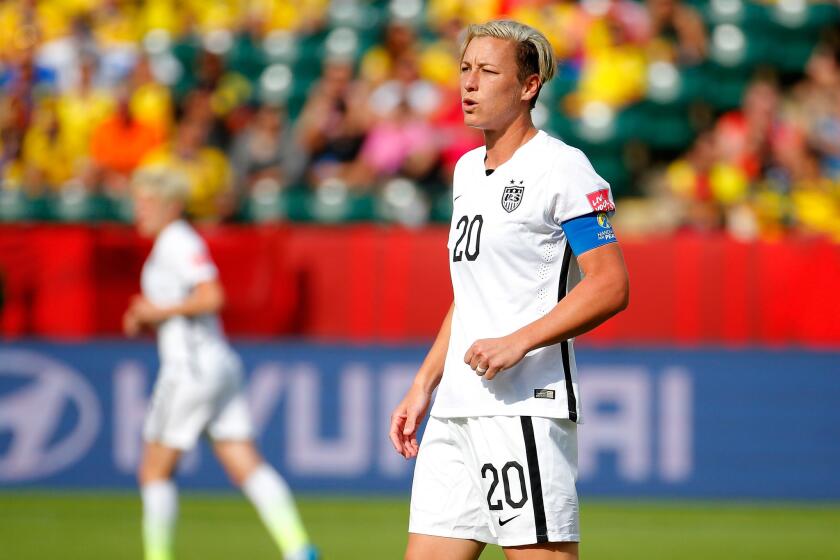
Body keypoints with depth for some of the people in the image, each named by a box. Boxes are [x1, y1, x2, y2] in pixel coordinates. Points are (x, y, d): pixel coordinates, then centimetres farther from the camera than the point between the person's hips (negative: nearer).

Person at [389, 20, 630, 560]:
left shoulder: (561, 167, -7)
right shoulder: (468, 170, 19)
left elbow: (610, 285, -14)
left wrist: (517, 342, -21)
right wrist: (423, 386, 22)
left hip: (526, 408, -8)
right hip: (456, 409, 8)